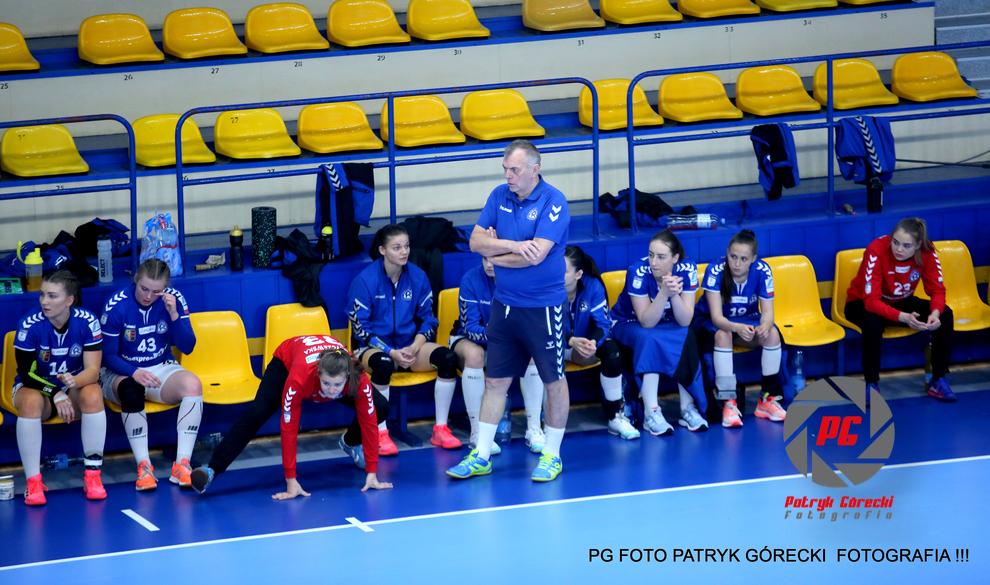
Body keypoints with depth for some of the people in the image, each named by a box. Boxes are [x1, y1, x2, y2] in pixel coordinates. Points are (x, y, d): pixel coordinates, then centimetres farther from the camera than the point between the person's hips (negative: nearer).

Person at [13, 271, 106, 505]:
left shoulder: (87, 321, -16)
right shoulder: (30, 325, -19)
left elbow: (93, 370, -18)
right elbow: (27, 374, -14)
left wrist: (75, 381, -40)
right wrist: (56, 395, -27)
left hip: (74, 387, 1)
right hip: (37, 387, -1)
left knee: (93, 395, -32)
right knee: (31, 402, -36)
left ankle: (92, 475, -23)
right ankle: (33, 481, -29)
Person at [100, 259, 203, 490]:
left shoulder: (174, 300, -7)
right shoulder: (117, 305, -15)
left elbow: (187, 347, -5)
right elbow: (108, 356, -10)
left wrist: (174, 315, -21)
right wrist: (134, 372, -28)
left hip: (161, 368, 3)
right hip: (121, 373, -3)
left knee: (192, 384, -29)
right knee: (131, 391, -38)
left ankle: (182, 465, -30)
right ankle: (143, 466, -32)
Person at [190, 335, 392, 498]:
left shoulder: (359, 379, -41)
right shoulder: (299, 378, -47)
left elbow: (369, 423, -29)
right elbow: (289, 429, -40)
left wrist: (372, 474, -28)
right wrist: (291, 482, -40)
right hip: (286, 362, -3)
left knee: (381, 408, -8)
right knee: (256, 415, -24)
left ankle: (350, 444, 23)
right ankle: (212, 469, -19)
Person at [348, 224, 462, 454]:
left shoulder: (417, 276, 0)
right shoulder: (365, 280, -11)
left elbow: (428, 319, 8)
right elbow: (360, 328, -10)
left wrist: (414, 348, -11)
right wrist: (392, 353, -18)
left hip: (410, 346, 4)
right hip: (374, 347, -4)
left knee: (448, 358, -21)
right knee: (383, 364, -39)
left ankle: (440, 429, -10)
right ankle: (380, 434, -28)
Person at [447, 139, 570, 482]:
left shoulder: (553, 202, -14)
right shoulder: (500, 196, 4)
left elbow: (536, 255, -23)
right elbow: (476, 241, 0)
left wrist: (495, 254, -8)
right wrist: (512, 246, -17)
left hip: (543, 308, -6)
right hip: (505, 305, 6)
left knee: (553, 380, 5)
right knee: (495, 380, 9)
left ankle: (551, 455, 17)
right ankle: (481, 456, 14)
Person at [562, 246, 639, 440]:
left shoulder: (593, 286, -14)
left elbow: (602, 323, -16)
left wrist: (593, 342, -40)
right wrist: (572, 342, -44)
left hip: (586, 342, 2)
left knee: (611, 349, -27)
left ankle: (615, 416, -14)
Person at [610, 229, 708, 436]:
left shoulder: (687, 270, -19)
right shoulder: (638, 272, -27)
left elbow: (685, 321, -21)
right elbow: (647, 322, -28)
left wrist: (674, 294, -38)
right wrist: (664, 293, -41)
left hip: (667, 326, 3)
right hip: (628, 324, -3)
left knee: (687, 338, -30)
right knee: (649, 340, -36)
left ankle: (688, 408, -21)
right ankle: (651, 413, -33)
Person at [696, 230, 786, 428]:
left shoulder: (762, 271, -19)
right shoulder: (716, 270, -27)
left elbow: (767, 312, -18)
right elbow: (717, 317, -31)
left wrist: (764, 326, -43)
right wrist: (737, 328, -52)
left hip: (748, 320, 3)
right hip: (713, 323, -3)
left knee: (772, 334, -26)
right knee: (723, 335, -36)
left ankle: (768, 399, -14)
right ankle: (728, 403, -34)